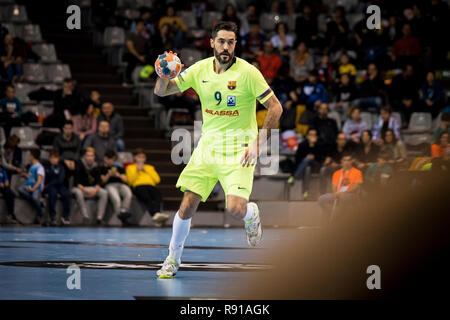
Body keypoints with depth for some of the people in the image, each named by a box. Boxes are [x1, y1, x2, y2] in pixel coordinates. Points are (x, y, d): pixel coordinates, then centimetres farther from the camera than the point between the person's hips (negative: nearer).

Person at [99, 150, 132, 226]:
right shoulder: (103, 168, 17)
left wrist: (119, 175, -6)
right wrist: (108, 175, -9)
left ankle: (124, 210, -43)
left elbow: (125, 180, 14)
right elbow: (103, 181, 8)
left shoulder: (119, 167, 23)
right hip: (109, 185, -3)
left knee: (128, 194, -35)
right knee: (116, 199, -36)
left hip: (121, 184, 3)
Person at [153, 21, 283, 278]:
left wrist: (257, 143, -15)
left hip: (238, 149, -4)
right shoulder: (200, 70, 1)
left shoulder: (247, 72, -12)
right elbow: (161, 91, 4)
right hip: (207, 146, 4)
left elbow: (275, 107, -9)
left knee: (235, 208, -20)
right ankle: (173, 259, 17)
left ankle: (252, 214, 18)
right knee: (187, 206, -3)